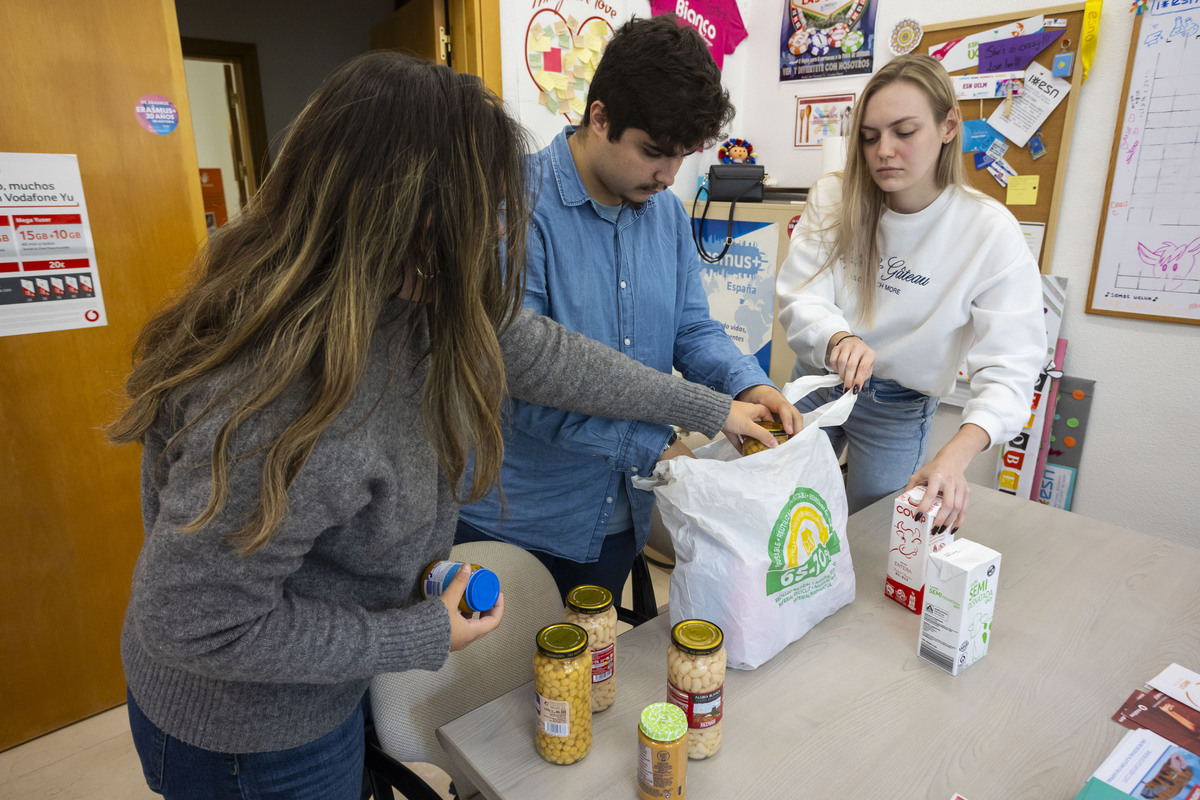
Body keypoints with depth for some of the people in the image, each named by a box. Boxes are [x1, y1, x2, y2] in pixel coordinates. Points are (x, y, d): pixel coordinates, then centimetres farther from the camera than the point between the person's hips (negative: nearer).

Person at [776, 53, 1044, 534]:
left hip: (899, 408, -1)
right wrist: (839, 339, -44)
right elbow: (800, 298, -20)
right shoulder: (833, 199, -11)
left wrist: (956, 455, -41)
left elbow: (1010, 366, -23)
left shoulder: (990, 232, -17)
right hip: (817, 385, 2)